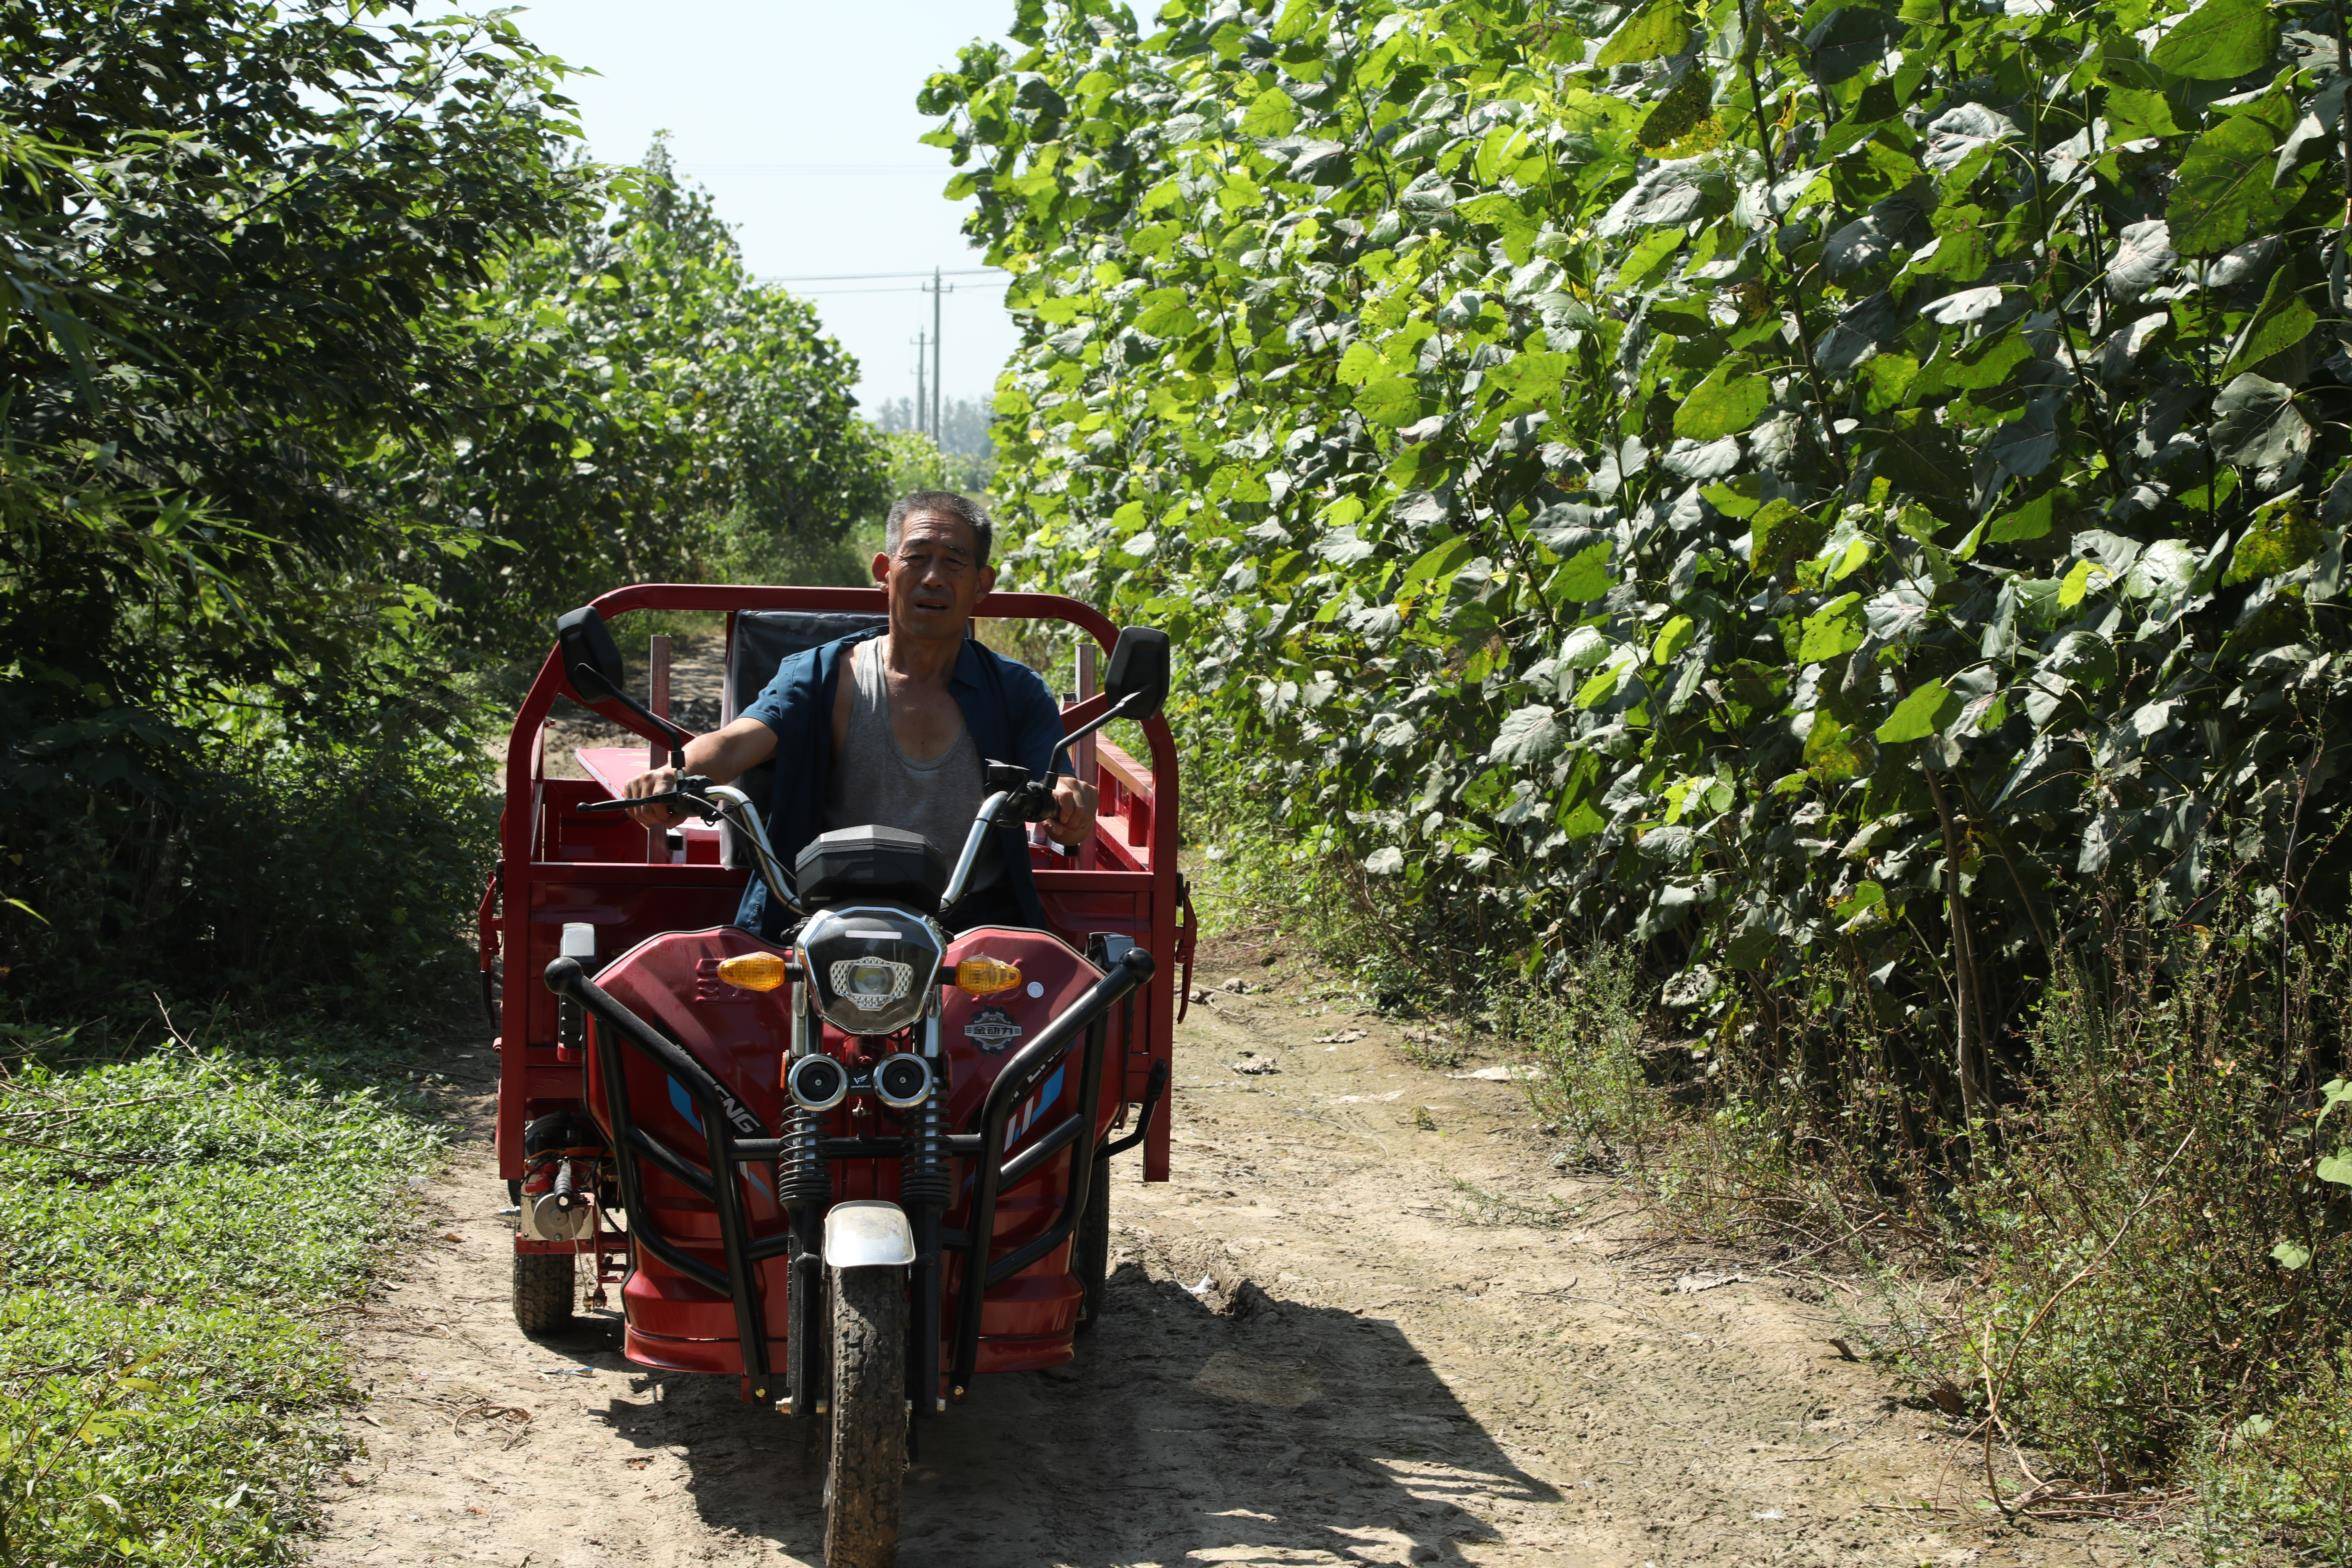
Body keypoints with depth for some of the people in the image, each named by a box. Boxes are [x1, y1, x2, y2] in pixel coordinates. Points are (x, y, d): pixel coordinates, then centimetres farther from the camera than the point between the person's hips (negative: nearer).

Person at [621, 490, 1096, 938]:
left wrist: (1066, 799, -28)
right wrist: (674, 776, -32)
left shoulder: (1017, 691, 12)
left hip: (976, 920, 1)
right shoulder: (820, 677, 9)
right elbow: (735, 743, -7)